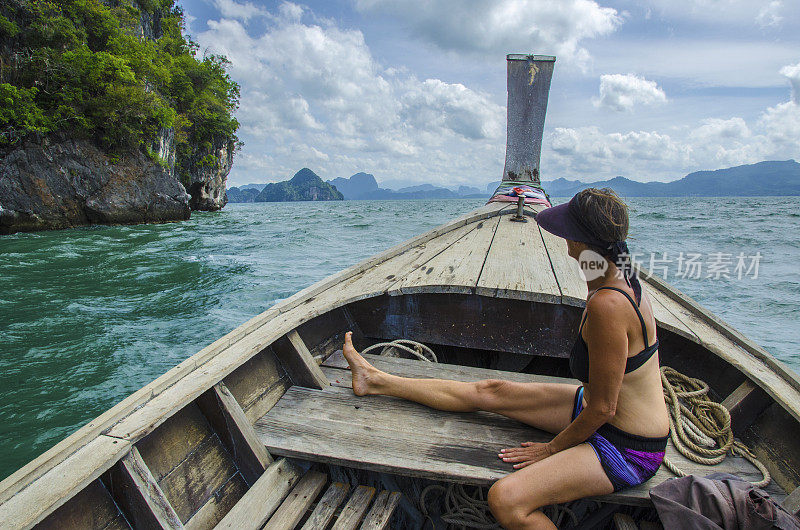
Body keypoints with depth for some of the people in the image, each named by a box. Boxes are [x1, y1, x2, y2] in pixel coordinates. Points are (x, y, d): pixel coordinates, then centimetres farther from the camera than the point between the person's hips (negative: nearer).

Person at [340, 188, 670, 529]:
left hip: (628, 451, -8)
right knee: (489, 392, 10)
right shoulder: (620, 281, -3)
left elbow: (603, 409, -24)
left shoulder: (607, 304, -32)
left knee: (505, 501, -27)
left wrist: (551, 449, -10)